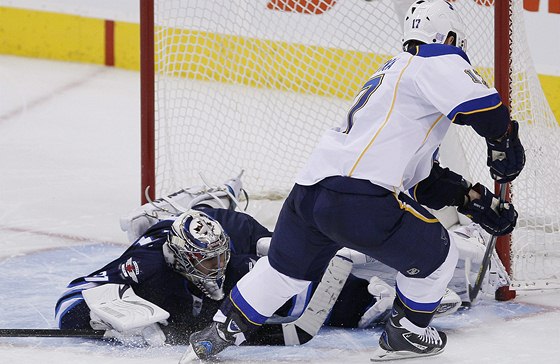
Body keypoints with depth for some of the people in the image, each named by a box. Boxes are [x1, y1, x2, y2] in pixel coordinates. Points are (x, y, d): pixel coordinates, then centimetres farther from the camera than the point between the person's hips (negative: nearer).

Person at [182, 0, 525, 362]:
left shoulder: (394, 71, 31)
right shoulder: (439, 62, 3)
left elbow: (423, 178, 32)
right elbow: (483, 105, -14)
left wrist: (476, 200, 27)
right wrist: (505, 144, 5)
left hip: (309, 192, 9)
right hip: (362, 199, -9)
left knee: (285, 269, 29)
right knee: (436, 255, 14)